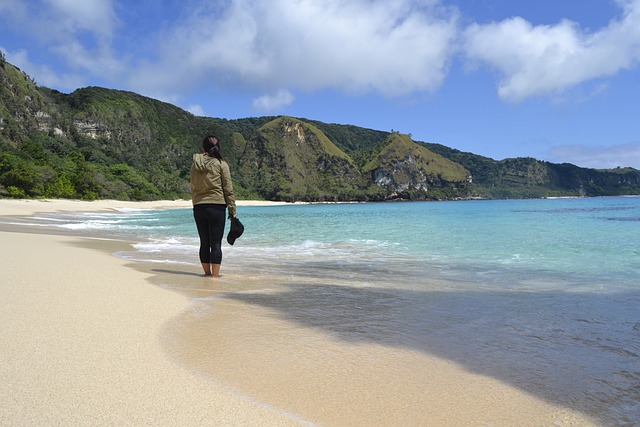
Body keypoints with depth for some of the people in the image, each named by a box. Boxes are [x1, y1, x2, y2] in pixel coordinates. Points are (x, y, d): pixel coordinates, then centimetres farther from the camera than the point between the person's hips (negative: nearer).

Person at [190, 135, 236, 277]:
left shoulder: (195, 164, 8)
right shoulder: (221, 164, -4)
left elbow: (193, 188, 11)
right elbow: (228, 189, -4)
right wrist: (232, 209, 0)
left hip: (198, 207, 4)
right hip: (216, 206, -4)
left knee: (204, 243, 11)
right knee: (216, 244, -1)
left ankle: (207, 274, 18)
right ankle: (215, 275, -1)